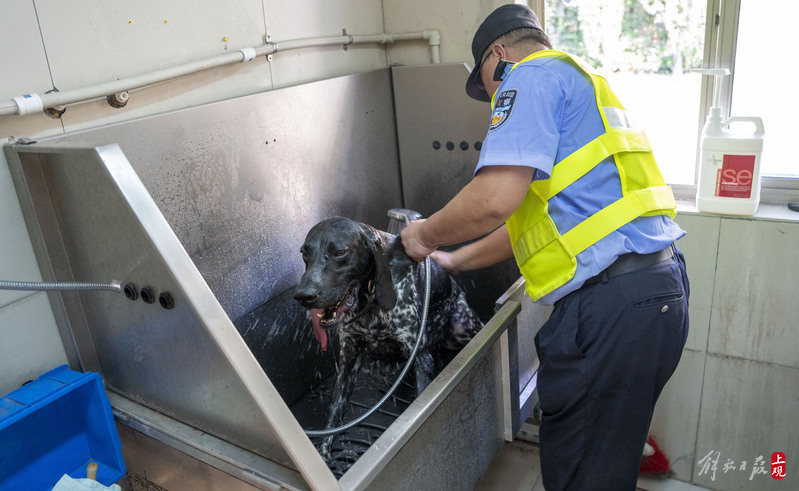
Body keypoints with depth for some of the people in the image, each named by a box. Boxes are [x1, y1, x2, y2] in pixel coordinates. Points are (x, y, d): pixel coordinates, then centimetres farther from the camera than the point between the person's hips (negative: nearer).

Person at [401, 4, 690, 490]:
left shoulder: (532, 75, -4)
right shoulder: (582, 84, 28)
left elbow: (495, 198, -23)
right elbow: (535, 220, 29)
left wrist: (426, 234, -3)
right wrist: (455, 261, 33)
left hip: (612, 304, -10)